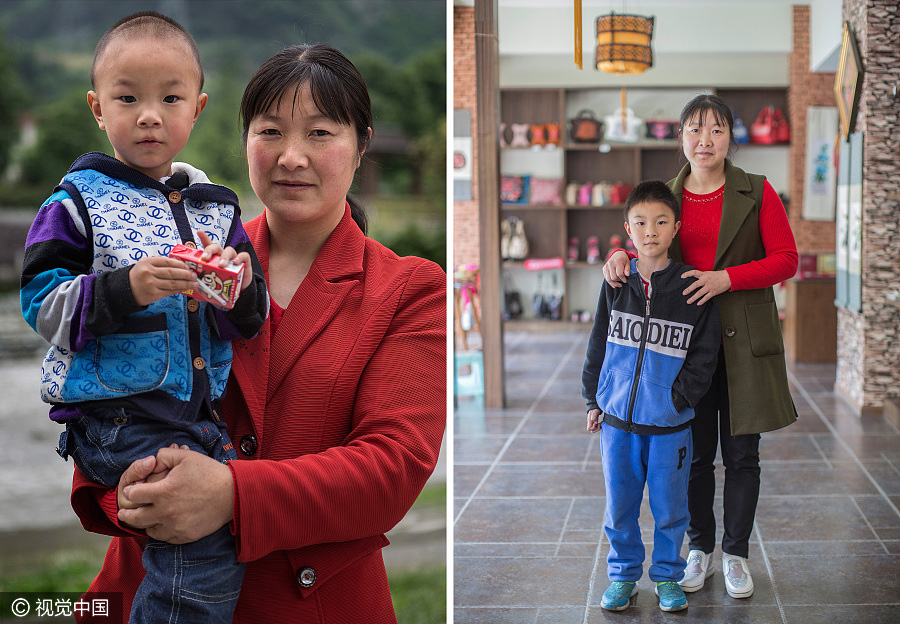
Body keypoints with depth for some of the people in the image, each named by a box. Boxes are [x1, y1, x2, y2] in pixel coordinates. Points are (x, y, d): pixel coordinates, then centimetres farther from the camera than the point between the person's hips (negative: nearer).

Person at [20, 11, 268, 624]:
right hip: (114, 416, -5)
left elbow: (248, 321, 12)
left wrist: (242, 287, -11)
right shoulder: (79, 200, 0)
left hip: (199, 408, 6)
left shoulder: (215, 207, 12)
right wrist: (126, 288, -21)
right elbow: (43, 303, -7)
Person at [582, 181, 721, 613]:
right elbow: (598, 344, 11)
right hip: (618, 417, 2)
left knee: (669, 505, 8)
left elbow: (704, 355, -2)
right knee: (619, 503, 11)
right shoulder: (616, 284, 2)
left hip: (670, 423, -2)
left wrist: (679, 398, -10)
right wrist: (593, 399, 10)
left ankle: (667, 575, 26)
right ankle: (623, 574, 28)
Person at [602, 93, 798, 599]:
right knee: (696, 453, 9)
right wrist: (620, 257, -5)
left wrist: (727, 278, -17)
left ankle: (737, 553, 21)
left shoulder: (757, 193, -2)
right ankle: (700, 548, 25)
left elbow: (786, 259, -5)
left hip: (743, 340, -2)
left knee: (742, 454, 5)